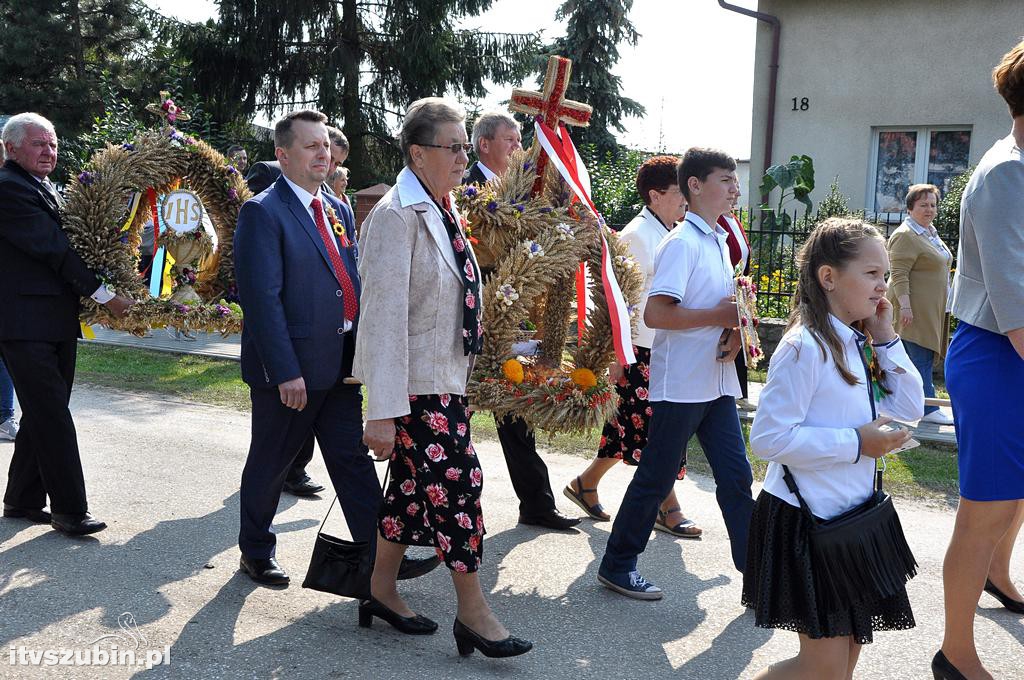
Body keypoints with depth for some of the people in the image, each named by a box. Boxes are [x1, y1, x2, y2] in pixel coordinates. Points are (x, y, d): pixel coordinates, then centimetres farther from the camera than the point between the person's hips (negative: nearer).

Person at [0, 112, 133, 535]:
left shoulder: (46, 189, 17)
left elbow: (61, 244, 17)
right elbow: (52, 247, -17)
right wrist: (105, 296, -16)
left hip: (57, 321, 9)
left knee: (44, 416, 14)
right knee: (52, 416, -5)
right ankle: (69, 508, 2)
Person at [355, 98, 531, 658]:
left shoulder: (442, 211, 11)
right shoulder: (397, 217, -18)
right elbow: (384, 316, -22)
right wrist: (383, 411, -25)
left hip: (444, 377, 9)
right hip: (416, 383, -9)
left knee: (413, 486, 15)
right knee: (459, 483, -5)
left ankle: (382, 591, 29)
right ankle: (473, 612, 8)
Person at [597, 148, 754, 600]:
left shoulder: (719, 241, 14)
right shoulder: (683, 243, -14)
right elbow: (654, 314, -24)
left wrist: (733, 330, 1)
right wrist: (721, 315, -18)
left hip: (717, 383, 8)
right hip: (681, 385, -8)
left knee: (736, 476, 8)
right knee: (656, 478, 3)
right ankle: (617, 566, 19)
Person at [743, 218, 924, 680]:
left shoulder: (857, 344, 8)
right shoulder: (805, 347, -19)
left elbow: (909, 409, 11)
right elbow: (768, 437, -24)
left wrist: (885, 339, 2)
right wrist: (857, 443, -21)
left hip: (849, 516, 9)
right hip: (805, 520, -9)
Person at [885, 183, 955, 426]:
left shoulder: (930, 232, 17)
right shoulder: (906, 236, -15)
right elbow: (899, 274, -20)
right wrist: (905, 305, -25)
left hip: (931, 309, 10)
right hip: (915, 309, -10)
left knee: (924, 356, 13)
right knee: (921, 358, -7)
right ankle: (929, 410, -4)